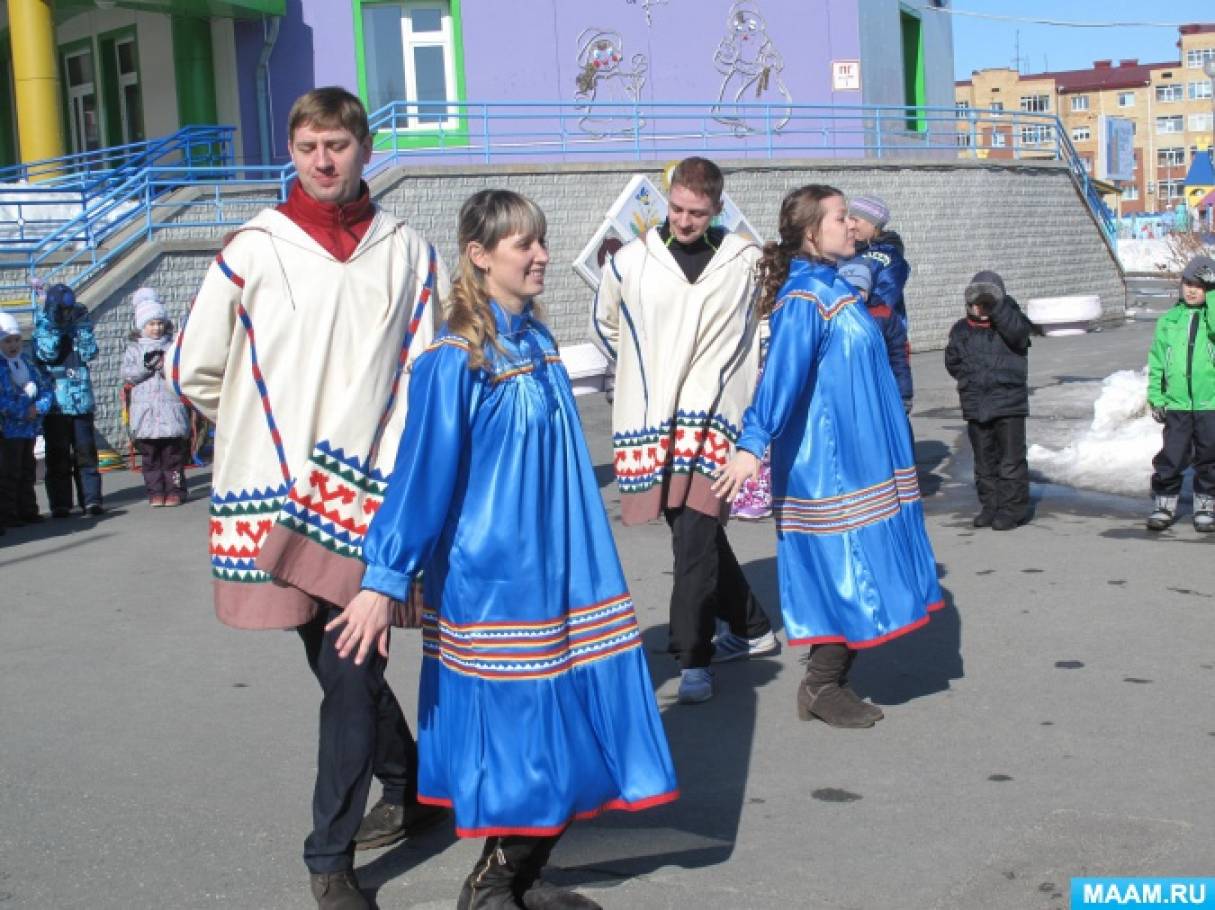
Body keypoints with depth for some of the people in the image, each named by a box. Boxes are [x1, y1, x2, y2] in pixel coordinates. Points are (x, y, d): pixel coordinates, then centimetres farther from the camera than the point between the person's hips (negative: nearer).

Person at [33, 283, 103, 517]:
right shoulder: (42, 327, 4)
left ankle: (91, 499, 5)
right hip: (54, 404, -2)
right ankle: (60, 504, 5)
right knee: (58, 454, 1)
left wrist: (83, 325, -5)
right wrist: (52, 325, -14)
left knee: (86, 451, 2)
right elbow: (47, 353, -12)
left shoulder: (79, 327, 12)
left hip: (82, 402, 2)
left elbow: (90, 353, -1)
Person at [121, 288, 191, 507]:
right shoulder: (134, 349, 10)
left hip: (171, 406, -1)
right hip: (145, 409, 1)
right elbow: (127, 374, -2)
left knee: (173, 452, -1)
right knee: (149, 454, 2)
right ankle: (155, 492, 8)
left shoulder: (173, 346, 10)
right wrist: (146, 366, -16)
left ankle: (175, 490, 6)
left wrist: (166, 366, -14)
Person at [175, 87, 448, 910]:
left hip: (368, 489, -1)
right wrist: (263, 430, 13)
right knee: (338, 665, 10)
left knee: (350, 670, -5)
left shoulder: (407, 252, 5)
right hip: (277, 490, 2)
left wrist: (372, 425, 7)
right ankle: (409, 791, 33)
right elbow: (197, 370, 10)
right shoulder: (253, 250, 3)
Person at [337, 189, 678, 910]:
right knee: (517, 731, 2)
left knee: (567, 720, 10)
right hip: (492, 578, -7)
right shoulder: (454, 360, -14)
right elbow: (422, 473, -16)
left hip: (554, 572, 7)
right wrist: (384, 580, -18)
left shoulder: (538, 341, 8)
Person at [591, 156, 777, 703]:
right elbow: (605, 324, 20)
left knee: (695, 535, -12)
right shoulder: (630, 261, 4)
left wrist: (719, 374, 9)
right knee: (696, 531, 12)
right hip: (649, 420, 3)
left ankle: (693, 660, -3)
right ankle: (752, 629, 30)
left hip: (712, 417, -3)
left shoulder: (746, 262, 0)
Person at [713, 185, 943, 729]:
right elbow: (782, 371, -29)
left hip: (860, 456, 9)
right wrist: (752, 443, -38)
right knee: (848, 568, -4)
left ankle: (831, 682, 20)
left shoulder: (836, 285, 12)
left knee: (856, 570, 12)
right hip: (830, 462, -9)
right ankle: (821, 686, 8)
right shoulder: (805, 297, -17)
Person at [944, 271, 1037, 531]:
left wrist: (997, 305, -30)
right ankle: (990, 505, 22)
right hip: (976, 407, 4)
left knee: (1011, 459, -1)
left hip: (1009, 404, -4)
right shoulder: (962, 330, 6)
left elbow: (1018, 332, -27)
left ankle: (1013, 507, 7)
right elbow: (953, 361, 10)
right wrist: (969, 375, -4)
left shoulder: (1008, 322, -3)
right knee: (984, 460, 12)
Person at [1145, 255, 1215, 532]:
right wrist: (1156, 395, 5)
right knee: (1171, 456, 0)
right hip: (1177, 403, 1)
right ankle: (1165, 503, 13)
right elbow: (1157, 361, 11)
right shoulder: (1169, 320, 9)